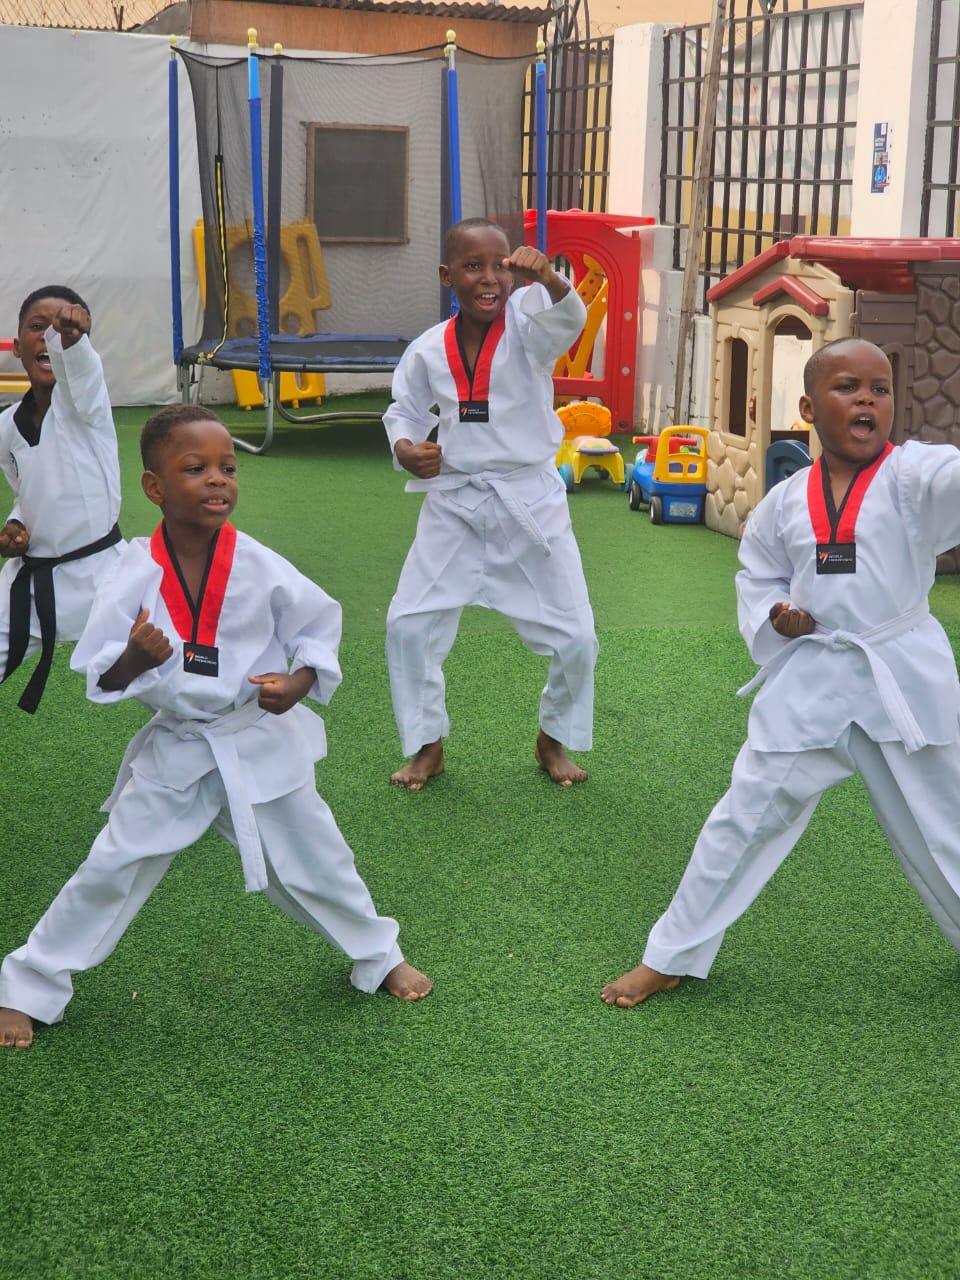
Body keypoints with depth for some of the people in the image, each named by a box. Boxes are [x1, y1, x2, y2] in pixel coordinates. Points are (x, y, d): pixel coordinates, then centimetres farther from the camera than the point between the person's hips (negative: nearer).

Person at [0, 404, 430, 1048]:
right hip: (176, 749, 0)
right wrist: (133, 660, -31)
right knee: (110, 870, 2)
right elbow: (100, 678, -11)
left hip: (262, 743, 1)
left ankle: (379, 955, 39)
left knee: (315, 861, 13)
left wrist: (300, 681, -16)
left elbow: (319, 626, 0)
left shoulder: (261, 568, -15)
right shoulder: (135, 574, -16)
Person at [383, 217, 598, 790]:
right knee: (409, 625, 0)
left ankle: (555, 740, 30)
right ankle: (427, 745, 21)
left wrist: (546, 276, -55)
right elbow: (405, 410, 13)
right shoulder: (428, 350, -3)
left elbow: (568, 316, -33)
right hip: (454, 502, 2)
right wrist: (406, 448, -9)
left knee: (575, 636, 2)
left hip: (529, 501, -2)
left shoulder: (526, 324, -11)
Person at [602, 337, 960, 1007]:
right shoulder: (784, 504, 0)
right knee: (743, 819, 6)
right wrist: (777, 619, -7)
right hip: (810, 681, 2)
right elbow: (758, 580, 14)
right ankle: (670, 957, 20)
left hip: (904, 681, -2)